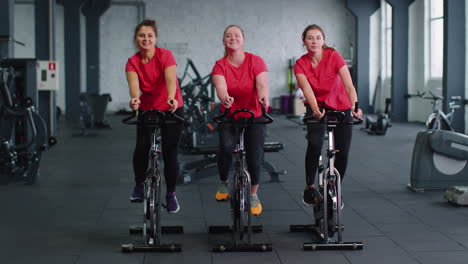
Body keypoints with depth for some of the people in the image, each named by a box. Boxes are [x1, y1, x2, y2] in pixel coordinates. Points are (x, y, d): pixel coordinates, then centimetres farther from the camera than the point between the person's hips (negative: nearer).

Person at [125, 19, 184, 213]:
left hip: (171, 110, -2)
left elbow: (171, 80, -31)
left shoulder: (165, 55, -16)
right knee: (141, 148, -13)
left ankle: (171, 194, 14)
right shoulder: (132, 62, -8)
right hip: (147, 110, 2)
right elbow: (134, 84, -26)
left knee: (169, 152, -5)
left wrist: (171, 98, -52)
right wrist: (134, 98, -49)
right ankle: (139, 185, 13)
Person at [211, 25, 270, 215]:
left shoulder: (256, 61, -10)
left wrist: (264, 98, -48)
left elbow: (262, 84, -25)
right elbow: (220, 86, -27)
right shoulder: (220, 66, -8)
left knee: (255, 156, -4)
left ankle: (254, 195, 19)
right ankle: (224, 183, 5)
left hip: (255, 115, 0)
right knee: (226, 146, -23)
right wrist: (224, 98, -51)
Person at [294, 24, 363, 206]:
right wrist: (315, 109, -46)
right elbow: (307, 90, -27)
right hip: (317, 107, 0)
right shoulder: (300, 65, -13)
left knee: (342, 153, -2)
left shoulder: (334, 56, -18)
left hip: (341, 107, 0)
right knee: (314, 143, -27)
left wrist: (355, 106, -44)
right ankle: (310, 187, -13)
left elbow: (349, 85, -27)